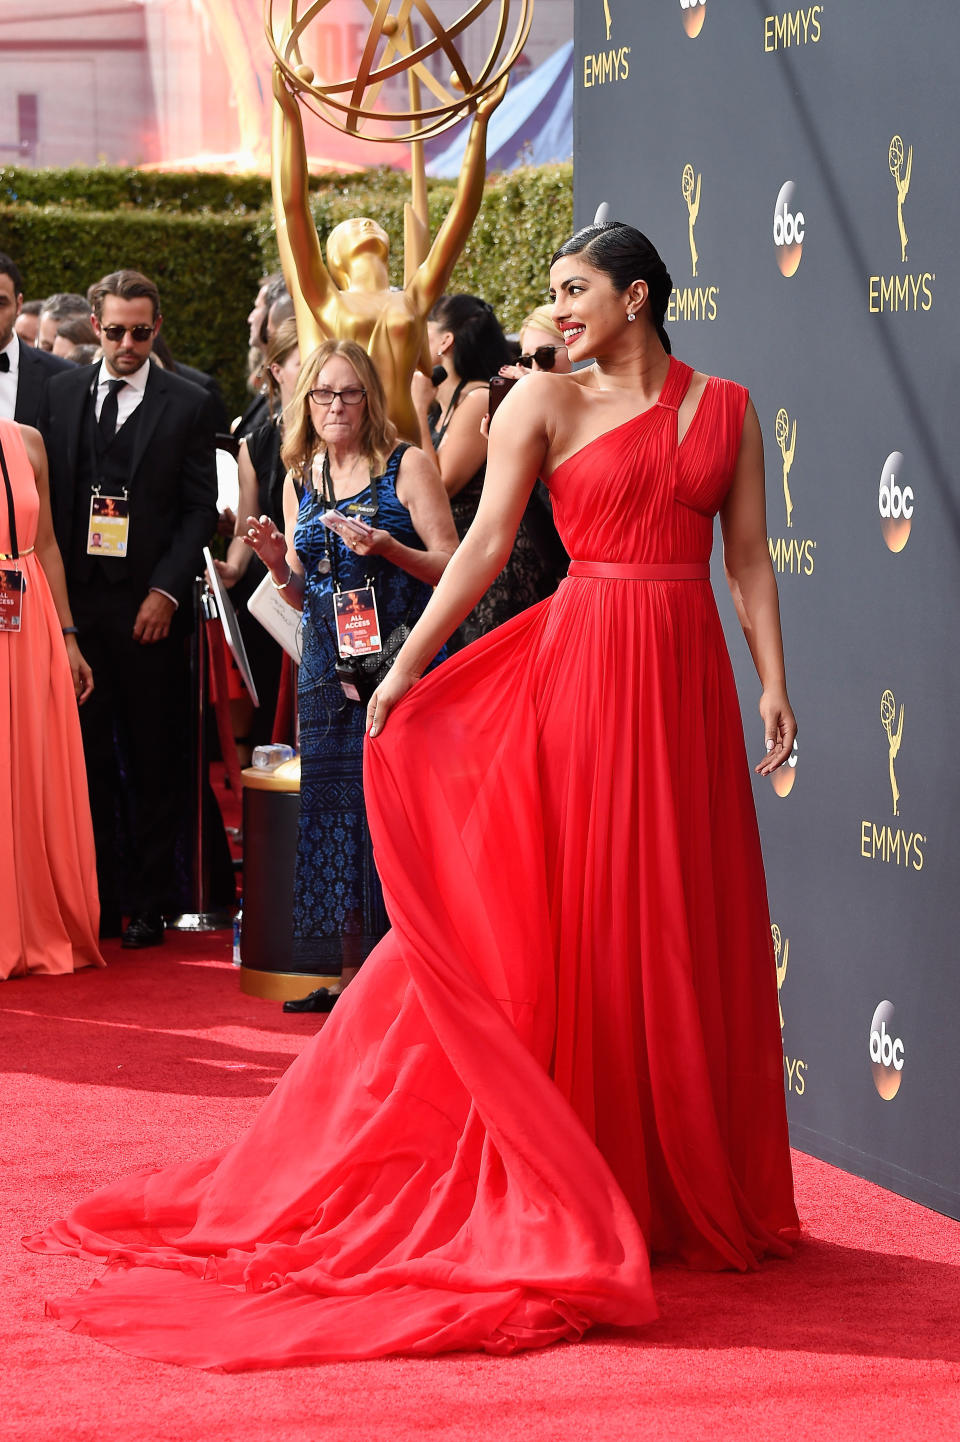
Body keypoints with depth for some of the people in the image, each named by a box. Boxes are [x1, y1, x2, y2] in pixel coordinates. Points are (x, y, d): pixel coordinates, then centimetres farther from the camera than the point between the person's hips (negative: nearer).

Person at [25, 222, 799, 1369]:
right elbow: (485, 544, -2)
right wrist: (406, 664, -9)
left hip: (688, 671, 3)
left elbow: (750, 558, 8)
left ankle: (690, 1185, 17)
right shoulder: (545, 402, 3)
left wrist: (773, 677, -1)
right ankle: (579, 1187, 6)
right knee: (576, 919, -2)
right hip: (587, 661, -3)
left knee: (689, 923, 6)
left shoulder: (726, 407, 10)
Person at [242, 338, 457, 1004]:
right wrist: (277, 562, -2)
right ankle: (349, 972, 10)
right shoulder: (300, 480, 13)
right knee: (334, 810, 4)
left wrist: (390, 549, -20)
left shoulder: (406, 466, -2)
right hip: (329, 669, 5)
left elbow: (453, 567, -4)